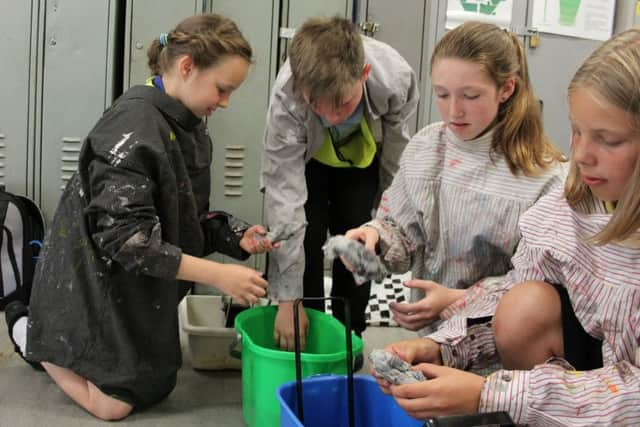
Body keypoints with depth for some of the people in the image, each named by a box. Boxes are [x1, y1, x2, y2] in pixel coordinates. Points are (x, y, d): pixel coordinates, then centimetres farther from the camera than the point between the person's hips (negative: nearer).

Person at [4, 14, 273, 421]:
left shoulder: (187, 125, 1)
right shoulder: (134, 125, -27)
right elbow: (125, 238, -31)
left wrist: (237, 238, -11)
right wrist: (218, 275, -32)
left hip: (145, 285, 9)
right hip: (99, 280, -9)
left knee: (155, 388, 17)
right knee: (114, 404, 0)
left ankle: (60, 332, 30)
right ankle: (29, 330, 19)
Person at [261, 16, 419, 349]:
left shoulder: (396, 77, -38)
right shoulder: (286, 97, -41)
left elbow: (396, 148, -16)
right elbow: (284, 195, -38)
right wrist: (287, 299, -35)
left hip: (363, 162, 1)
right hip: (306, 162, -1)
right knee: (306, 245, -10)